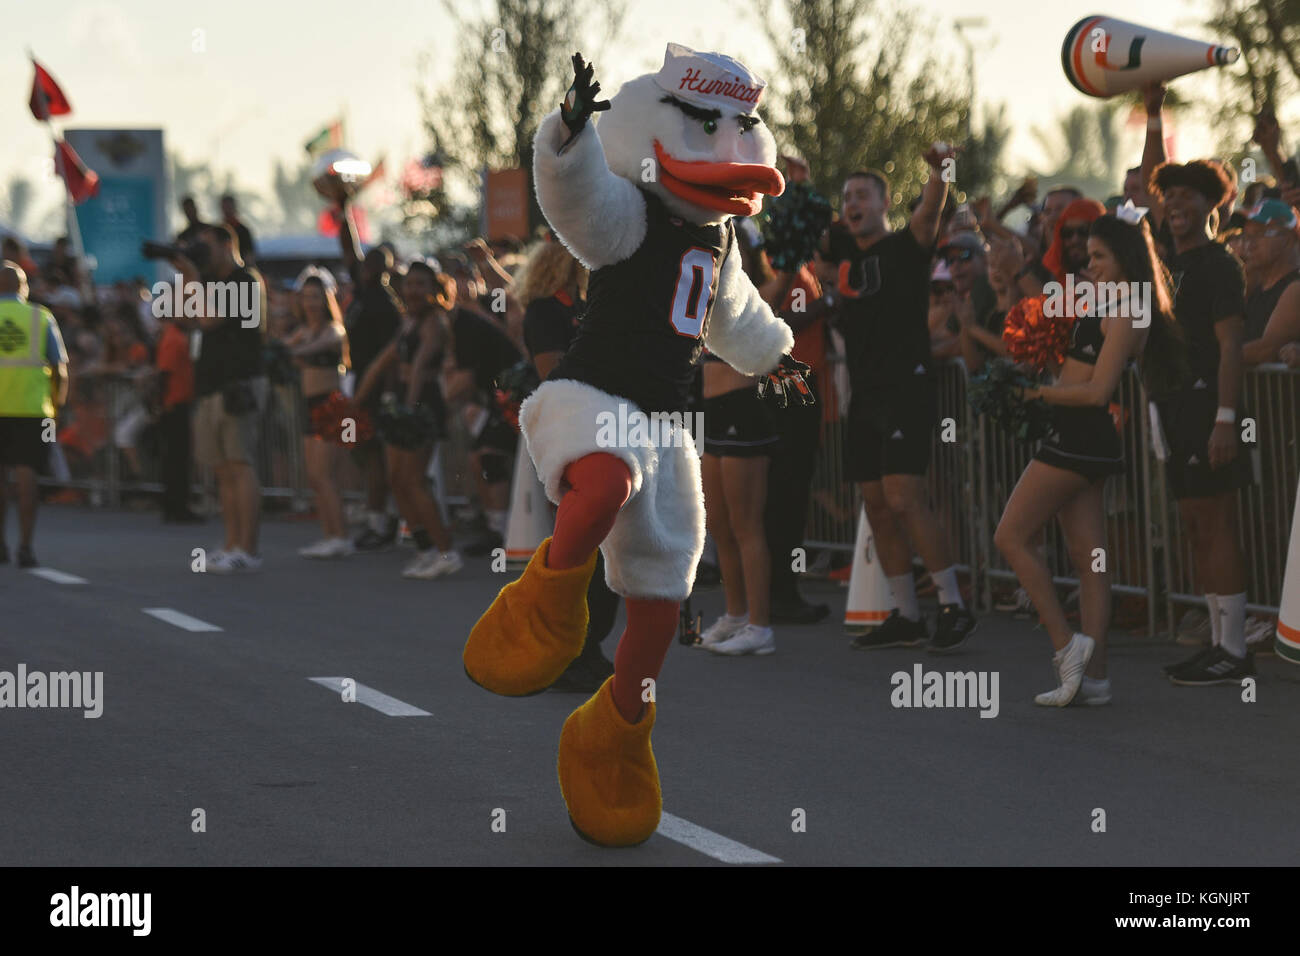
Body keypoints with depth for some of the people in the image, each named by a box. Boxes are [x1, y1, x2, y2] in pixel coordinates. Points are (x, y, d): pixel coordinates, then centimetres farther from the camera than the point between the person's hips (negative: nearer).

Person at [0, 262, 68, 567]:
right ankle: (25, 546, -5)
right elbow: (60, 369, 3)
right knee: (26, 476, 0)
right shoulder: (41, 318, 3)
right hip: (30, 408, 0)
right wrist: (57, 405, 14)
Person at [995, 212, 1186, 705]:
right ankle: (1094, 676, 5)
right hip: (1084, 442, 10)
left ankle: (1066, 644, -6)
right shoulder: (1106, 305, 14)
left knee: (1012, 537, -3)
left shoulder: (1125, 315, -14)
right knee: (1088, 556, 6)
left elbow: (1097, 391, -19)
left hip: (1079, 438, -10)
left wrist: (1041, 391, -10)